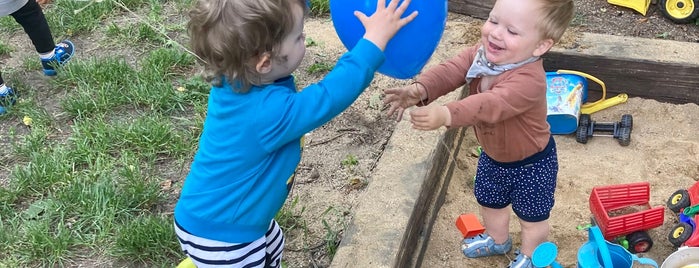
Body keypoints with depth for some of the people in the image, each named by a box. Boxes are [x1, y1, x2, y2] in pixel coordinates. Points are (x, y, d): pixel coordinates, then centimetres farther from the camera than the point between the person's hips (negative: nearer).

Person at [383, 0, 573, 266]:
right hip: (493, 155, 7)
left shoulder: (529, 80, -42)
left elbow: (490, 105, -55)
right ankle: (498, 240, 60)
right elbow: (450, 70, -27)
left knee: (532, 216, 19)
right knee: (489, 202, 30)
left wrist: (445, 114, -70)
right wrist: (419, 89, -47)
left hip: (530, 163, -7)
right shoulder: (482, 53, -17)